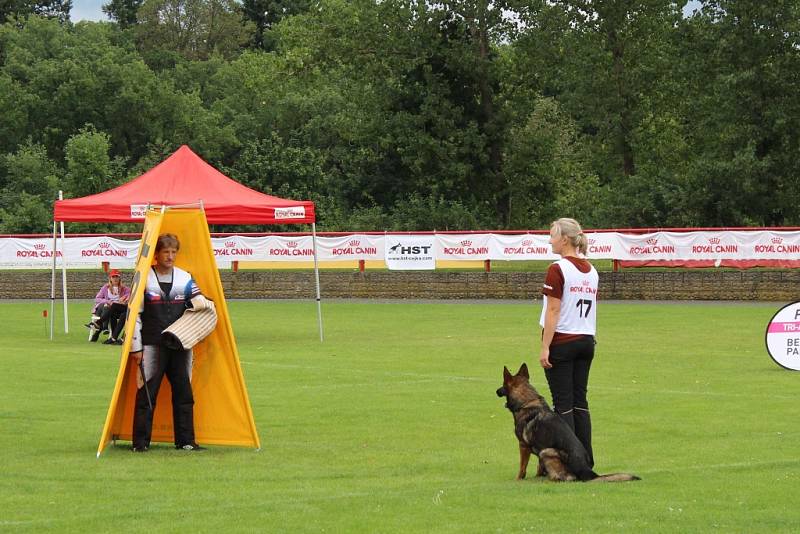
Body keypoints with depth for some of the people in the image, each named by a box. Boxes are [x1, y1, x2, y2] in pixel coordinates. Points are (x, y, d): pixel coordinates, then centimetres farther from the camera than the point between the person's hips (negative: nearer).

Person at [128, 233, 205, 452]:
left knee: (184, 393, 4)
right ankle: (140, 441, 1)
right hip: (152, 346, -4)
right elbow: (134, 314, -2)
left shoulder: (185, 279, 9)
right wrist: (135, 347, -6)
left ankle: (186, 440, 10)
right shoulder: (144, 279, -2)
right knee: (146, 394, -4)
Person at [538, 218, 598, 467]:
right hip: (586, 341, 7)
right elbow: (589, 308, 13)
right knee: (580, 400, 10)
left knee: (563, 403, -2)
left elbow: (553, 311, -16)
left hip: (562, 342, -7)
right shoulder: (591, 270, 9)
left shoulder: (558, 269, -13)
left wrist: (545, 348, -15)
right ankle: (586, 460, 9)